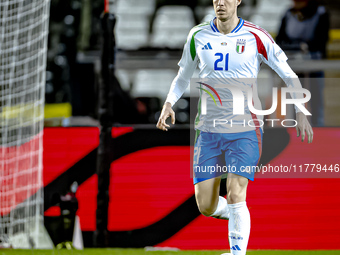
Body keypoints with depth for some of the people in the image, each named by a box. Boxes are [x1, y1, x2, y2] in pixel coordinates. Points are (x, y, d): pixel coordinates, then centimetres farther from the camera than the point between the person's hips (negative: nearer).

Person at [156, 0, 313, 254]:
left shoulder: (255, 37, -6)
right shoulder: (198, 35, 2)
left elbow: (289, 75, 2)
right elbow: (183, 77, 16)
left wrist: (301, 113, -6)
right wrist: (169, 103, -2)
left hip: (245, 131, -3)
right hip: (208, 130, 3)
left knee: (235, 196, -18)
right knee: (206, 206, 2)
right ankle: (236, 215, 35)